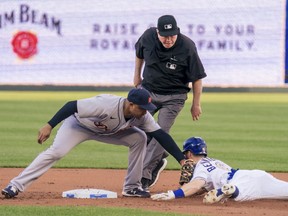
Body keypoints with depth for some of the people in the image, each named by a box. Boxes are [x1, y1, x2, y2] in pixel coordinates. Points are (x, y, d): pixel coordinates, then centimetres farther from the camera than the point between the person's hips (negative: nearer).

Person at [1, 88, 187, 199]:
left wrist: (182, 159, -25)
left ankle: (132, 187, -2)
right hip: (78, 124, -6)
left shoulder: (142, 116, -22)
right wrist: (49, 126, -42)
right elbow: (72, 105, -38)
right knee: (56, 152, -26)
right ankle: (16, 186, -24)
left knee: (139, 138, -9)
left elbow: (161, 135, -19)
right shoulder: (107, 105, -41)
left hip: (107, 131, 6)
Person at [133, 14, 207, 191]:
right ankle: (158, 159, 25)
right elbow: (140, 54, 11)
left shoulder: (187, 47, -24)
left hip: (173, 98, -4)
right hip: (147, 90, 4)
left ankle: (145, 175, -3)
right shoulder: (148, 37, -14)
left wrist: (196, 104, -10)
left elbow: (197, 77, -14)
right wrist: (137, 75, 16)